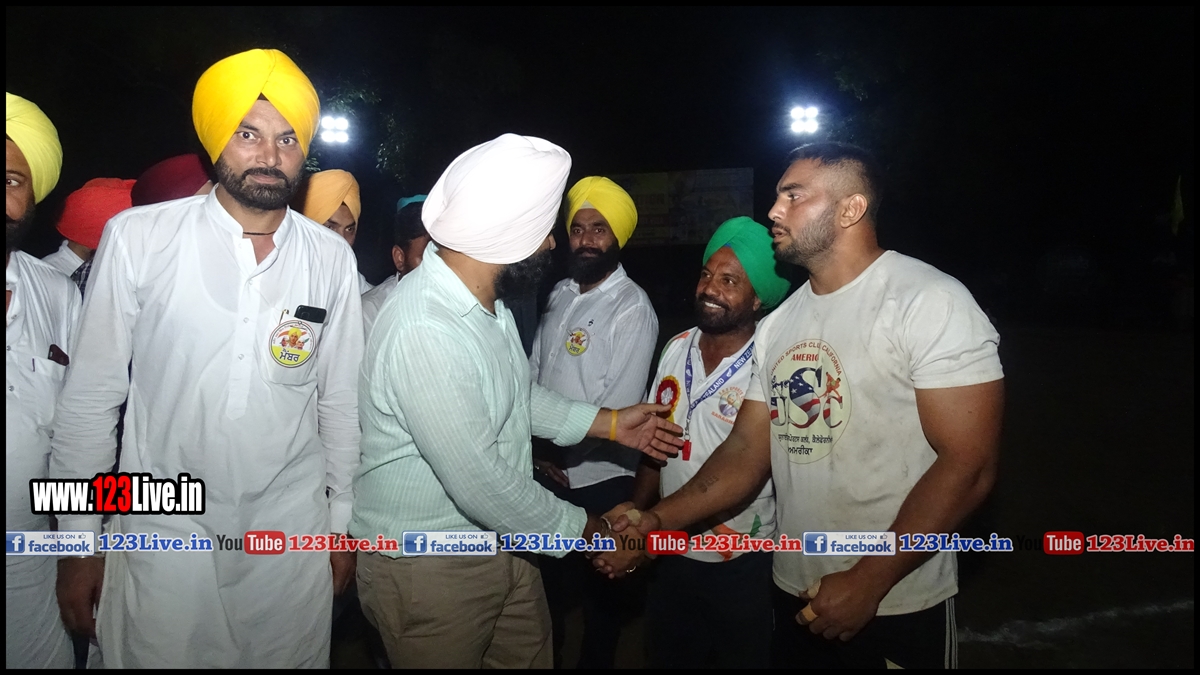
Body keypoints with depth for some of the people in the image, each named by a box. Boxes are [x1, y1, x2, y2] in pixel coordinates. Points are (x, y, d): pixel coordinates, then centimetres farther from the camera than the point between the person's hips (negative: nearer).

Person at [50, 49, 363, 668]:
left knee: (291, 655, 15)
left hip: (292, 529, 2)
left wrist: (342, 522, 10)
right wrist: (78, 541, 0)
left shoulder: (332, 258, -2)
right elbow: (91, 395, -3)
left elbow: (338, 399, 5)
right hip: (166, 528, -1)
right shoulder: (138, 237, -8)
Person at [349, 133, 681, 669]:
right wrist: (580, 528, -13)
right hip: (428, 568, -8)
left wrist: (609, 423, 10)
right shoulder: (424, 333, -32)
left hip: (500, 543, 8)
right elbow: (482, 485, -28)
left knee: (531, 656, 22)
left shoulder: (482, 297, 0)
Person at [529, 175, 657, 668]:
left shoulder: (632, 308, -16)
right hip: (546, 470, 6)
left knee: (598, 590, 13)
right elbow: (534, 371, 10)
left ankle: (595, 661, 35)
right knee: (547, 579, 22)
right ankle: (547, 655, 43)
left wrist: (561, 457, -12)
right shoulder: (561, 294, 6)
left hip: (597, 479, -6)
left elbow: (618, 409, -19)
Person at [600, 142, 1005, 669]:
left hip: (898, 608, -5)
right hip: (795, 595, 6)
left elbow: (967, 466, -18)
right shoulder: (777, 325, 5)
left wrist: (868, 581, -18)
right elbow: (748, 449, 6)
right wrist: (656, 521, -5)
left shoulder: (931, 303, -14)